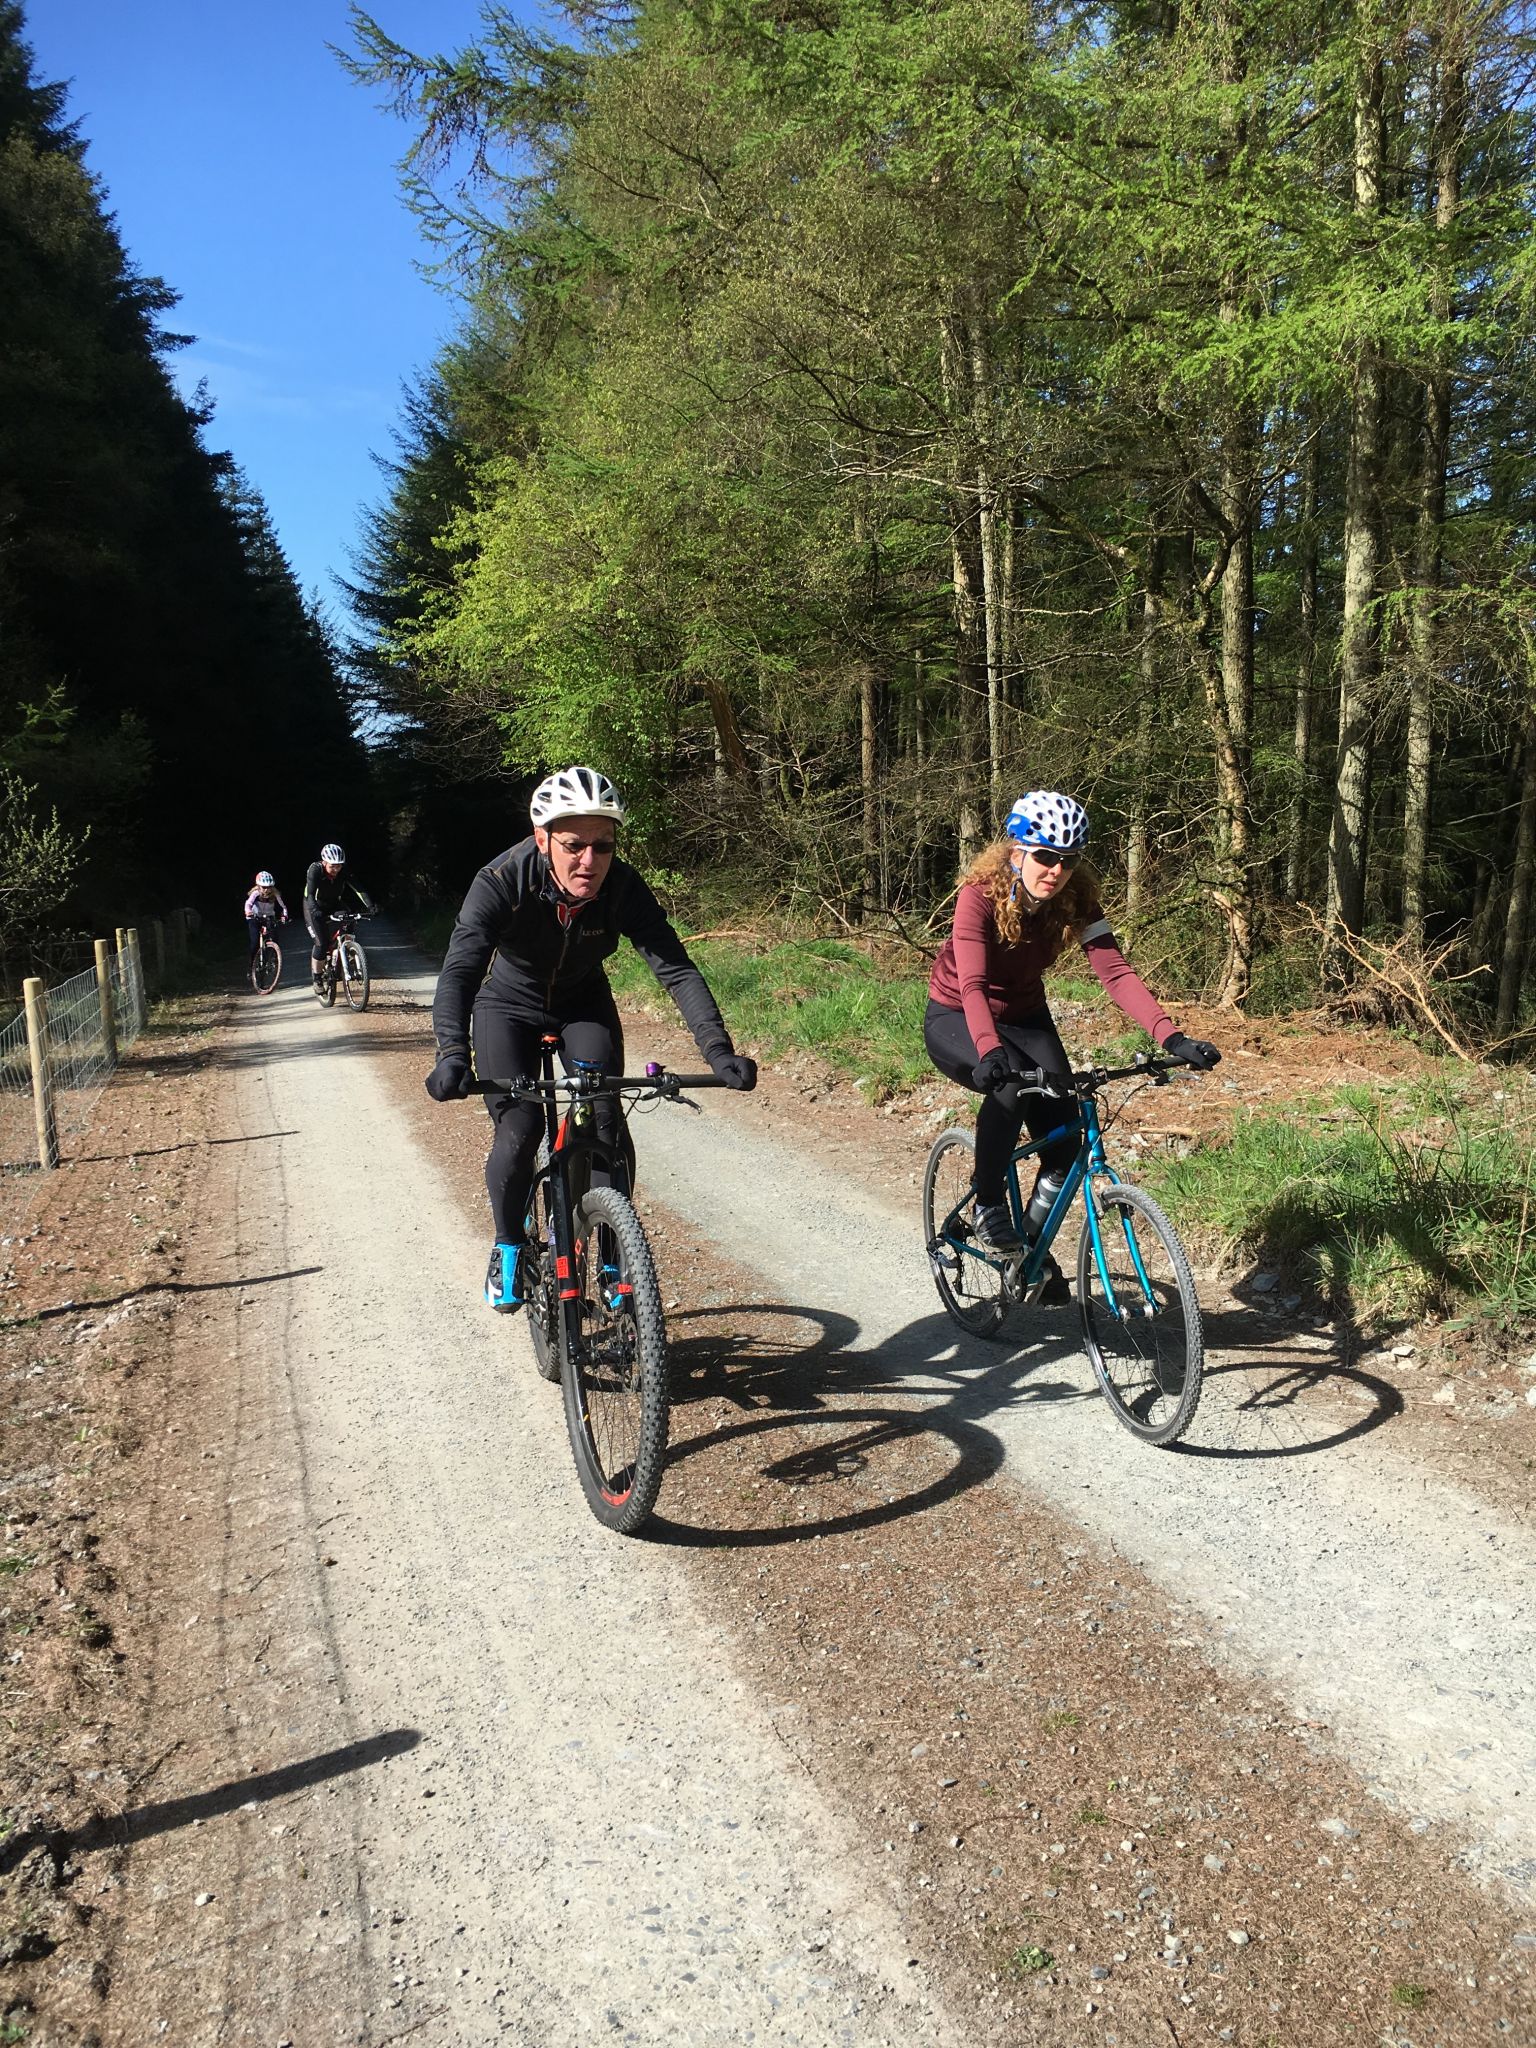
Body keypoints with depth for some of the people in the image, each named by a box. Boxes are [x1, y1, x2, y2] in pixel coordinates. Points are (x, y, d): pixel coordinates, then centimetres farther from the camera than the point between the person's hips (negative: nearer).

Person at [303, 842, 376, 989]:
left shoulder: (343, 871, -19)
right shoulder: (315, 870, -28)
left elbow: (358, 888, -28)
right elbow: (310, 894, -39)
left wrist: (370, 905, -44)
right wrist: (315, 911, -58)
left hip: (334, 906, 4)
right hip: (315, 909, -4)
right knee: (322, 944, -16)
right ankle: (316, 978, 3)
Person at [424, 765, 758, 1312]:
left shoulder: (624, 888, -28)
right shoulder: (502, 882, -33)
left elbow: (676, 969, -33)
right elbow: (460, 969, -42)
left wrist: (719, 1051, -46)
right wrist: (452, 1054, -59)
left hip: (584, 1005, 2)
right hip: (508, 1006, -1)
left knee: (605, 1121, -16)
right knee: (519, 1129, -17)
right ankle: (508, 1246, 10)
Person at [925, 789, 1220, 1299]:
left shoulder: (1075, 899, -16)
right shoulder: (981, 894, -27)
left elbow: (1116, 972, -26)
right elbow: (972, 984, -39)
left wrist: (1171, 1037, -41)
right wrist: (990, 1048, -58)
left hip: (1025, 1017, 4)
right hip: (955, 1020, -4)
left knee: (1065, 1139, -12)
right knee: (1012, 1081, -35)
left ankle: (1033, 1245, 13)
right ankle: (988, 1207, -14)